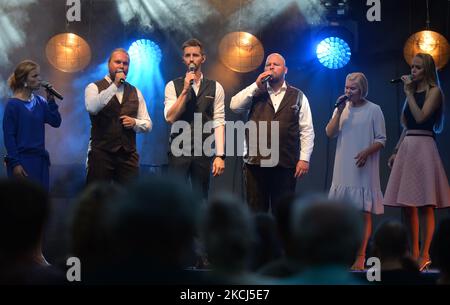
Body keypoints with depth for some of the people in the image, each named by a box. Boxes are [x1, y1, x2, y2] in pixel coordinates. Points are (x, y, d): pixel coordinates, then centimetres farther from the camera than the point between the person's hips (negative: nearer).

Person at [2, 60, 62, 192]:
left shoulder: (40, 102, 7)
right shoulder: (13, 105, -8)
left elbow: (56, 122, 1)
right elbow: (9, 136, -10)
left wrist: (51, 100, -7)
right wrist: (14, 163, -15)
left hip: (40, 159, 6)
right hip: (22, 160, -6)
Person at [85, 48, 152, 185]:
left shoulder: (135, 92, 16)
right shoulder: (94, 87, 3)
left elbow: (147, 125, 16)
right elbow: (92, 107, -20)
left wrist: (134, 122, -7)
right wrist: (114, 85, -17)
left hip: (128, 154, 4)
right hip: (101, 152, -4)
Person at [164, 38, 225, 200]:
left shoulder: (215, 88, 6)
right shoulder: (173, 86, 3)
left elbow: (219, 122, 0)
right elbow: (170, 118, -9)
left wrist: (220, 155, -7)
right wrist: (185, 90, -15)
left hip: (203, 152, 1)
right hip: (179, 150, -1)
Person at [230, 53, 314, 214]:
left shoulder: (298, 96, 8)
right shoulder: (255, 93, 13)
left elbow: (307, 130, 4)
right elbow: (234, 106, -2)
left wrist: (304, 158, -5)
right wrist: (256, 85, -5)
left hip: (285, 164, -1)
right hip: (255, 162, 1)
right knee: (256, 210, 4)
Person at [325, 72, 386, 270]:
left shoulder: (373, 110, -2)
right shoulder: (342, 108, 11)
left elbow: (381, 140, -2)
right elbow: (330, 133, 2)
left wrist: (367, 152, -18)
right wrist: (339, 111, -8)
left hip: (363, 169, -4)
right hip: (343, 168, 4)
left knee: (364, 212, -5)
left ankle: (361, 256, -3)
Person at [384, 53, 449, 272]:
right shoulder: (413, 92, 19)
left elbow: (420, 117, -16)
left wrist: (409, 93, -8)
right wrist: (396, 151, 15)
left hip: (423, 146, -8)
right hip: (407, 147, 8)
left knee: (424, 205, -8)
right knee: (406, 205, 5)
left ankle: (424, 255, -9)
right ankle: (414, 254, 9)